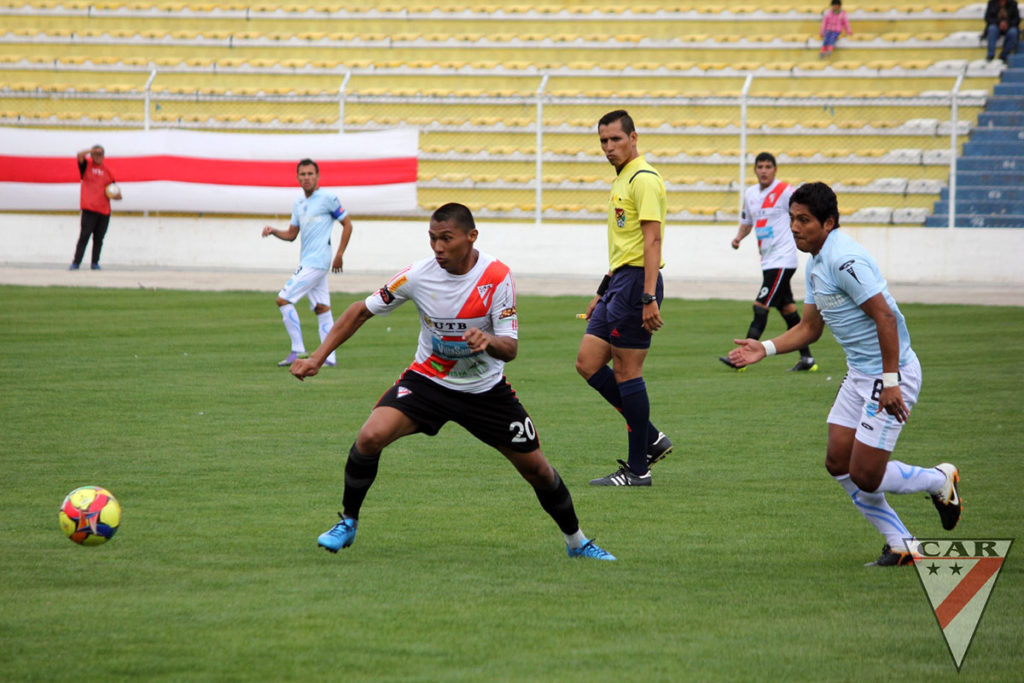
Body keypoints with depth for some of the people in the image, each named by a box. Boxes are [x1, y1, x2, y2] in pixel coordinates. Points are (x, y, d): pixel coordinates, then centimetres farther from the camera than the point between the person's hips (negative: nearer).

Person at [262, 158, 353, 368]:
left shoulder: (328, 199, -7)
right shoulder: (298, 204, 16)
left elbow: (347, 224, -2)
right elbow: (292, 234, 21)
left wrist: (339, 254, -6)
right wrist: (273, 231, 1)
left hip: (316, 262, -8)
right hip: (307, 262, 8)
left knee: (284, 299, -12)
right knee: (322, 308, 6)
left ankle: (298, 350, -10)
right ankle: (329, 357, 5)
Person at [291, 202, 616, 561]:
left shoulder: (497, 276, -19)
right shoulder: (418, 275, -17)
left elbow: (510, 348, -18)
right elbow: (362, 311, -4)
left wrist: (488, 341, -42)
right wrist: (318, 357, -9)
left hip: (485, 389, 0)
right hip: (428, 380, 0)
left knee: (536, 467, 2)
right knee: (370, 437, -23)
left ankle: (576, 541, 28)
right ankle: (347, 523, -1)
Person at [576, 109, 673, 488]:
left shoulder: (644, 179, -12)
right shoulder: (622, 179, 18)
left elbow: (652, 240, -20)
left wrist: (649, 298, -26)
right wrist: (601, 293, 27)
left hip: (637, 282, -10)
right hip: (618, 284, 10)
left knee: (626, 371, -6)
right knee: (587, 363, 7)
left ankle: (638, 469, 0)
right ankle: (650, 438, 13)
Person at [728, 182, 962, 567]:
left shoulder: (845, 260, -22)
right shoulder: (816, 263, 10)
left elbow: (884, 316, -25)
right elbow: (810, 328, 19)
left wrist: (890, 382, -26)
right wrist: (764, 349, 7)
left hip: (890, 374, -10)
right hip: (860, 373, 10)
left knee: (865, 476, -9)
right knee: (839, 462, 5)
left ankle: (939, 481, 18)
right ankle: (900, 545, 14)